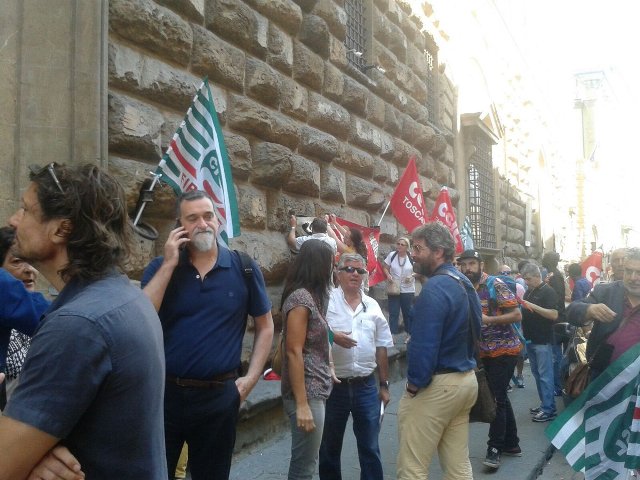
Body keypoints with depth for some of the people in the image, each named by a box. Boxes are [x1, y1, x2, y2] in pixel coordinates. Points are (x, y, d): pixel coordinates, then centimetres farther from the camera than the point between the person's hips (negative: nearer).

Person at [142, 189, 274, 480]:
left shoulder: (243, 268, -1)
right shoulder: (160, 267, 0)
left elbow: (265, 327, 6)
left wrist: (250, 379, -3)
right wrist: (169, 264, -15)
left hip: (219, 396, 0)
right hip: (165, 392, 0)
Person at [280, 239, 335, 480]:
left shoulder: (311, 296, 11)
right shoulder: (300, 298, -17)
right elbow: (294, 352, -21)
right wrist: (302, 404, -21)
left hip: (316, 390, 9)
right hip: (307, 394, -9)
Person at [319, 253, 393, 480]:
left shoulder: (372, 306, 8)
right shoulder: (327, 300, -5)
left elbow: (381, 348, 12)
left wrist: (384, 385, 13)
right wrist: (332, 336, -26)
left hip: (366, 387, 3)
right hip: (333, 385, -3)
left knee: (370, 447, 10)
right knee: (330, 446, 13)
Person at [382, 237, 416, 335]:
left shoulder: (412, 257, -9)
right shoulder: (391, 255, -5)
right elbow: (385, 267, 5)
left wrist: (412, 276, -18)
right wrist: (388, 275, -14)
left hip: (408, 290, -1)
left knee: (408, 312, 11)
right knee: (393, 313, 6)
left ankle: (410, 333, 25)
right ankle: (393, 333, 17)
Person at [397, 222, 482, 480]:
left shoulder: (435, 288, -19)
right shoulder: (466, 284, 10)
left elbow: (423, 344, -23)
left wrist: (414, 383, -13)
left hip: (436, 385, -10)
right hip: (466, 380, 10)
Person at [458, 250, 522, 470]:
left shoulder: (495, 285, -14)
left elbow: (517, 315, -18)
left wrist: (488, 319, -26)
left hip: (504, 349, -7)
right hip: (485, 352, 7)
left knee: (497, 398, -6)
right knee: (499, 397, 15)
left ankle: (495, 448, 3)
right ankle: (511, 444, 27)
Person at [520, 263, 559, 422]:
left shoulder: (548, 291, -11)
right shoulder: (529, 291, 14)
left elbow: (554, 315, -22)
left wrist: (533, 306, -27)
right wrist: (521, 305, 6)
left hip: (542, 341, -8)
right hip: (530, 339, 8)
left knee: (545, 375, -4)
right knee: (537, 373, 14)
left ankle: (549, 410, 1)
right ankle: (544, 404, 23)